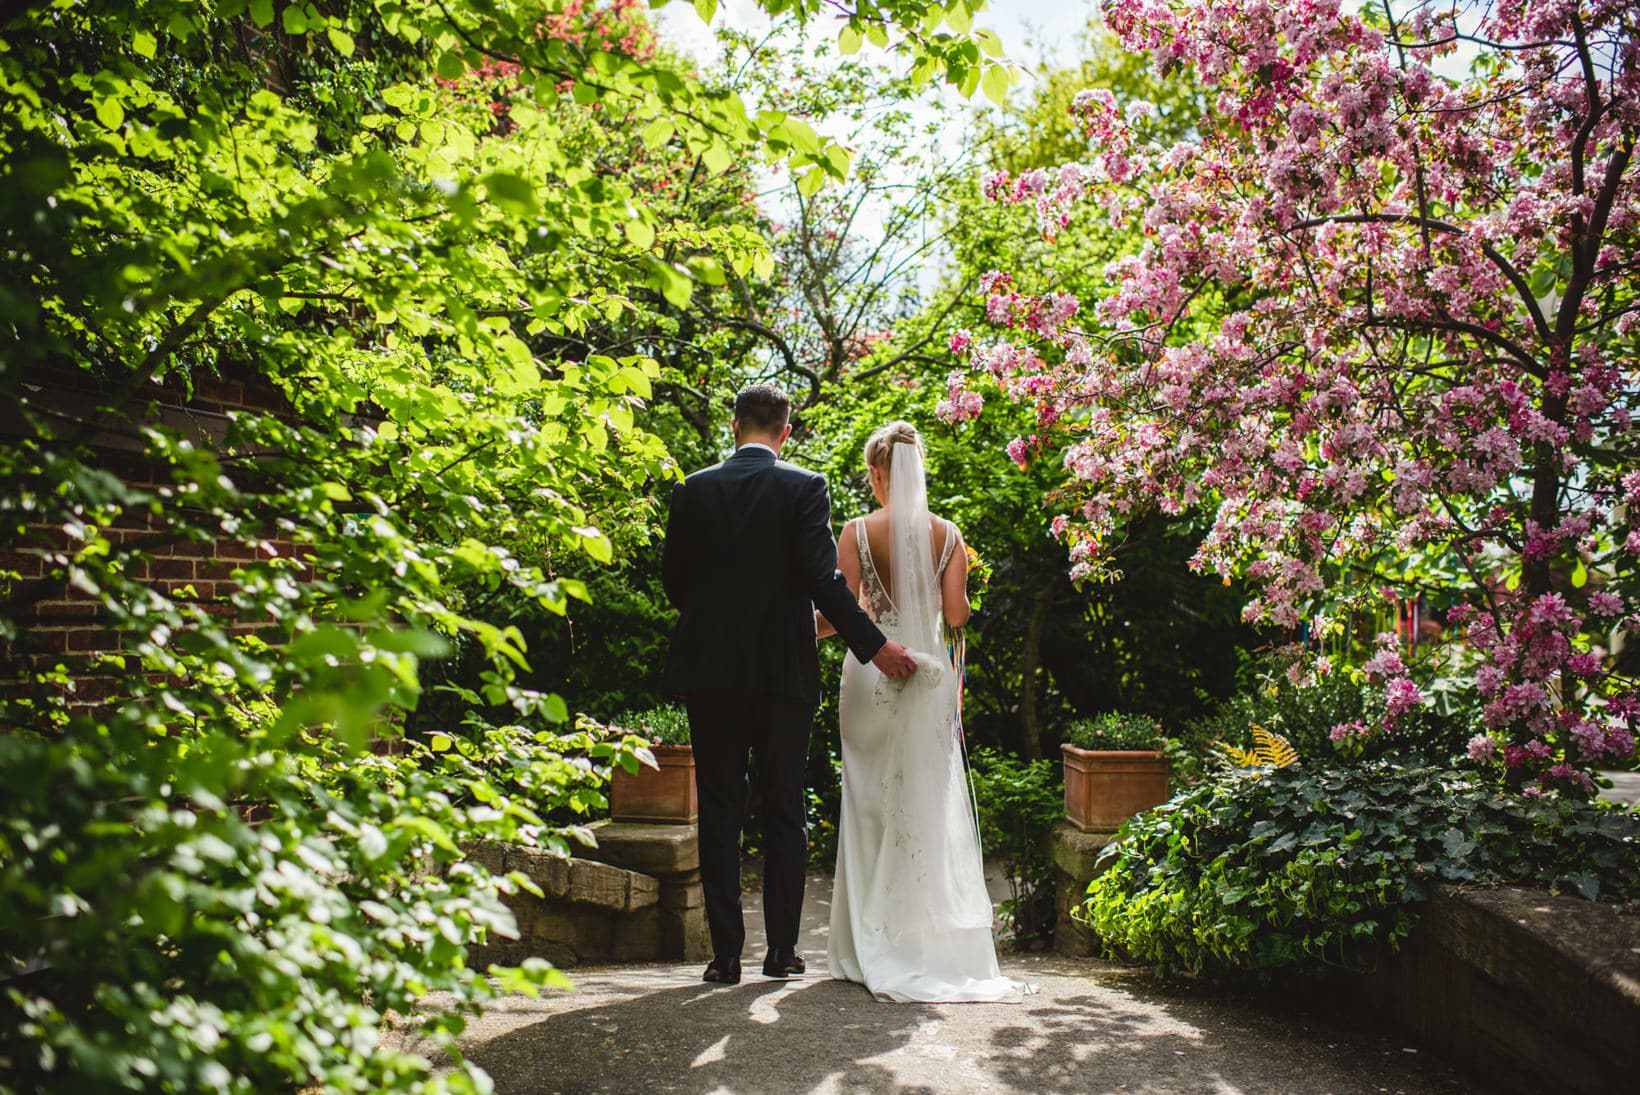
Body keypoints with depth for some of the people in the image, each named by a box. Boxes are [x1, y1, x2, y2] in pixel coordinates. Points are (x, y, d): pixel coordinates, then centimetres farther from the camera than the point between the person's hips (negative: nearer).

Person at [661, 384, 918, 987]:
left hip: (710, 668, 2)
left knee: (720, 812, 6)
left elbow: (673, 580, 6)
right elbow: (822, 577, -13)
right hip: (784, 671, -1)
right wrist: (874, 645, -10)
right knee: (784, 810, 9)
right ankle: (782, 948, 13)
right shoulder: (804, 487, -4)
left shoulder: (694, 490, 3)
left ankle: (726, 952, 6)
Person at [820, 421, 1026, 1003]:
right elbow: (957, 614, -3)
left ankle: (874, 948, 10)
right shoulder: (947, 534, 1)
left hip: (872, 670, -1)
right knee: (932, 806, 7)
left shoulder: (857, 532, -5)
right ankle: (938, 946, 8)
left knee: (872, 803, 7)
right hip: (929, 671, 2)